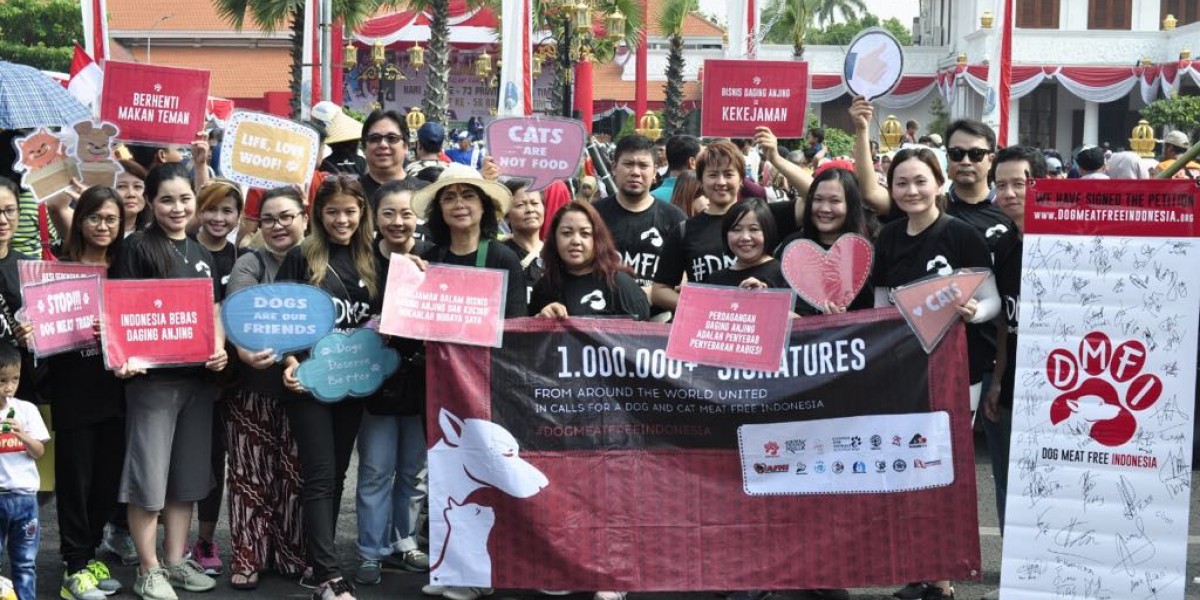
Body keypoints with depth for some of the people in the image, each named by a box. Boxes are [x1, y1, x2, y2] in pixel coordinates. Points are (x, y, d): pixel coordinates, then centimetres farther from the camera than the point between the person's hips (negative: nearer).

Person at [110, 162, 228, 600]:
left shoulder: (202, 254, 13)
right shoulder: (136, 249, -5)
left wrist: (219, 350, -3)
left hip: (198, 377, 6)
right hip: (152, 376, -6)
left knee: (188, 474, 12)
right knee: (148, 475, -1)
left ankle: (176, 560, 22)